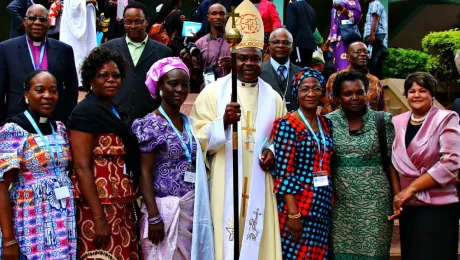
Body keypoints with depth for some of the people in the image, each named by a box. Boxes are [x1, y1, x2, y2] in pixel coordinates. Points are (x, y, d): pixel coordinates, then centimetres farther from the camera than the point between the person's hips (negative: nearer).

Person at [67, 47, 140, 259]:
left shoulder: (115, 111, 13)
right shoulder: (85, 112, -11)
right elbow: (81, 167, -16)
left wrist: (130, 206, 14)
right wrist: (99, 218, -21)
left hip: (122, 207, 8)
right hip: (100, 206, -8)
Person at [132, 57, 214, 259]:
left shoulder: (188, 123, 10)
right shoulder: (150, 124, -8)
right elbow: (145, 173, -13)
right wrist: (153, 217, -18)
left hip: (192, 209, 6)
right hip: (165, 209, -6)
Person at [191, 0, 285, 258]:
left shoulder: (272, 97, 9)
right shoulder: (213, 92, 0)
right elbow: (198, 139, -5)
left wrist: (274, 153, -2)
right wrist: (224, 121, -20)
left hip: (259, 186, 3)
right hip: (225, 186, -3)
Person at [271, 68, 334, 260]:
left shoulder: (326, 124, 10)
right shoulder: (287, 124, -9)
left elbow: (327, 167, 14)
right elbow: (283, 172, -14)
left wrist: (328, 203, 8)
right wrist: (293, 213, -18)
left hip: (322, 206, 6)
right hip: (298, 206, -6)